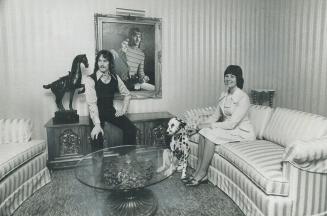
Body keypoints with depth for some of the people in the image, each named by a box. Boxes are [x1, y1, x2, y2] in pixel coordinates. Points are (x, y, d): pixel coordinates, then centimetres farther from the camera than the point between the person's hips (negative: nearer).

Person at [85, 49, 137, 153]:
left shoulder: (115, 78, 3)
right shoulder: (90, 79, -11)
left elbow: (127, 94, 16)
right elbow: (91, 103, -19)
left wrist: (123, 110, 3)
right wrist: (97, 124, -28)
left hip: (111, 111, 4)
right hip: (97, 113, -4)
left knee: (131, 129, -14)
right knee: (97, 136, -28)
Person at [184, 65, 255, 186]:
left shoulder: (243, 98, -19)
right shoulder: (224, 95, 6)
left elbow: (231, 124, -24)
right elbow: (216, 115, 9)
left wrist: (209, 125, -21)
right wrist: (203, 124, -9)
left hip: (241, 131, -7)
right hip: (227, 128, 7)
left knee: (211, 134, -27)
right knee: (204, 132, -17)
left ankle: (202, 174, -16)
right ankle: (198, 172, -14)